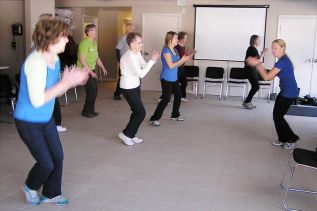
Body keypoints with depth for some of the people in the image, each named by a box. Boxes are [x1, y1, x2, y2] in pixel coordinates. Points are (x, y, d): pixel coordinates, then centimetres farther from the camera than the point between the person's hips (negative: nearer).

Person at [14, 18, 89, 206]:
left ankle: (51, 194, 34)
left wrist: (73, 81, -11)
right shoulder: (35, 62, -28)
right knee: (46, 163, 1)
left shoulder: (54, 59, -1)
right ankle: (30, 187, 34)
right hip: (28, 122, -8)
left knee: (58, 157, 10)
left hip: (46, 118, 8)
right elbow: (37, 100, -32)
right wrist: (66, 82, -28)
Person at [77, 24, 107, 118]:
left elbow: (96, 57, 18)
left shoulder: (94, 43, 10)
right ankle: (86, 111, 6)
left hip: (91, 70, 9)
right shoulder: (85, 43, -18)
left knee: (94, 90, 9)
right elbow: (82, 60, -22)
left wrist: (103, 68, 11)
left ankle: (90, 110, 22)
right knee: (92, 90, -9)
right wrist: (91, 72, -22)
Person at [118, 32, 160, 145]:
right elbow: (141, 74, -26)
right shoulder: (129, 57, -25)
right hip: (128, 88, -9)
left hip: (135, 86, 9)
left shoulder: (137, 53, 4)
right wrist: (152, 60, -22)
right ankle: (126, 134, 9)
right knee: (141, 112, -5)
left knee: (137, 111, 13)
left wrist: (153, 59, -10)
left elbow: (144, 66, 6)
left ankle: (131, 135, 25)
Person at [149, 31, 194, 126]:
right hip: (166, 79, -9)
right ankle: (154, 119, -4)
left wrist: (186, 58, 3)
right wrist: (182, 59, -16)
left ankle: (175, 115, 34)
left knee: (178, 96, 16)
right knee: (166, 99, -11)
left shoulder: (175, 50, 10)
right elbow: (170, 65, -23)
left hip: (174, 78, 9)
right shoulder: (166, 50, -17)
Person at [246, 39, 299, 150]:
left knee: (278, 116, -2)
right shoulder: (283, 60, 9)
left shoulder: (282, 61, -22)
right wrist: (258, 65, 2)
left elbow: (267, 77, -22)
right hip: (285, 91, 10)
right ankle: (283, 139, 22)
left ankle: (291, 139, 10)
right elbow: (271, 75, 10)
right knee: (277, 115, 11)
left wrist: (257, 64, -15)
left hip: (289, 93, -10)